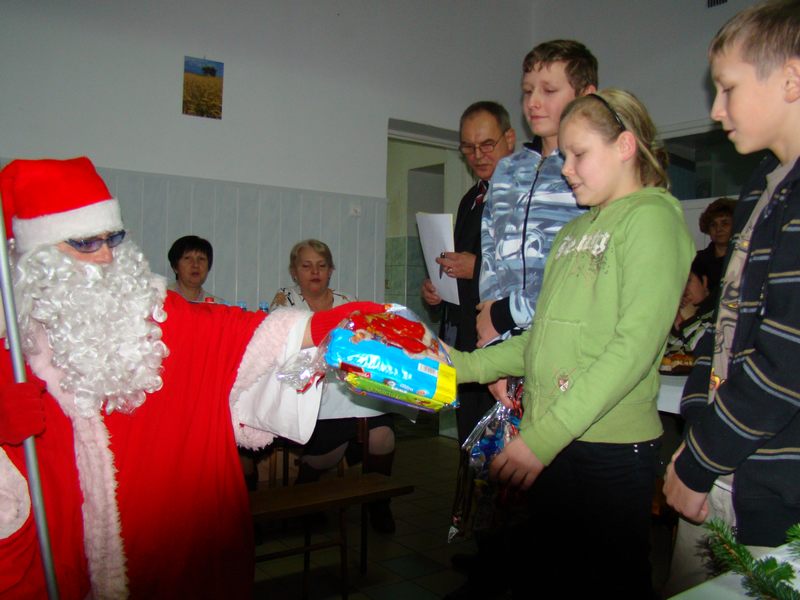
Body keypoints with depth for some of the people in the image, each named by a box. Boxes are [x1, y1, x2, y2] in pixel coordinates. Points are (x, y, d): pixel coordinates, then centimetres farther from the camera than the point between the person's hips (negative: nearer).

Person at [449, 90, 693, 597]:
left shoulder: (651, 216, -7)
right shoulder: (574, 231, 16)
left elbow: (635, 347, -19)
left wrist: (544, 436, -22)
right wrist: (464, 365, 7)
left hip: (611, 446, -7)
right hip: (551, 444, 7)